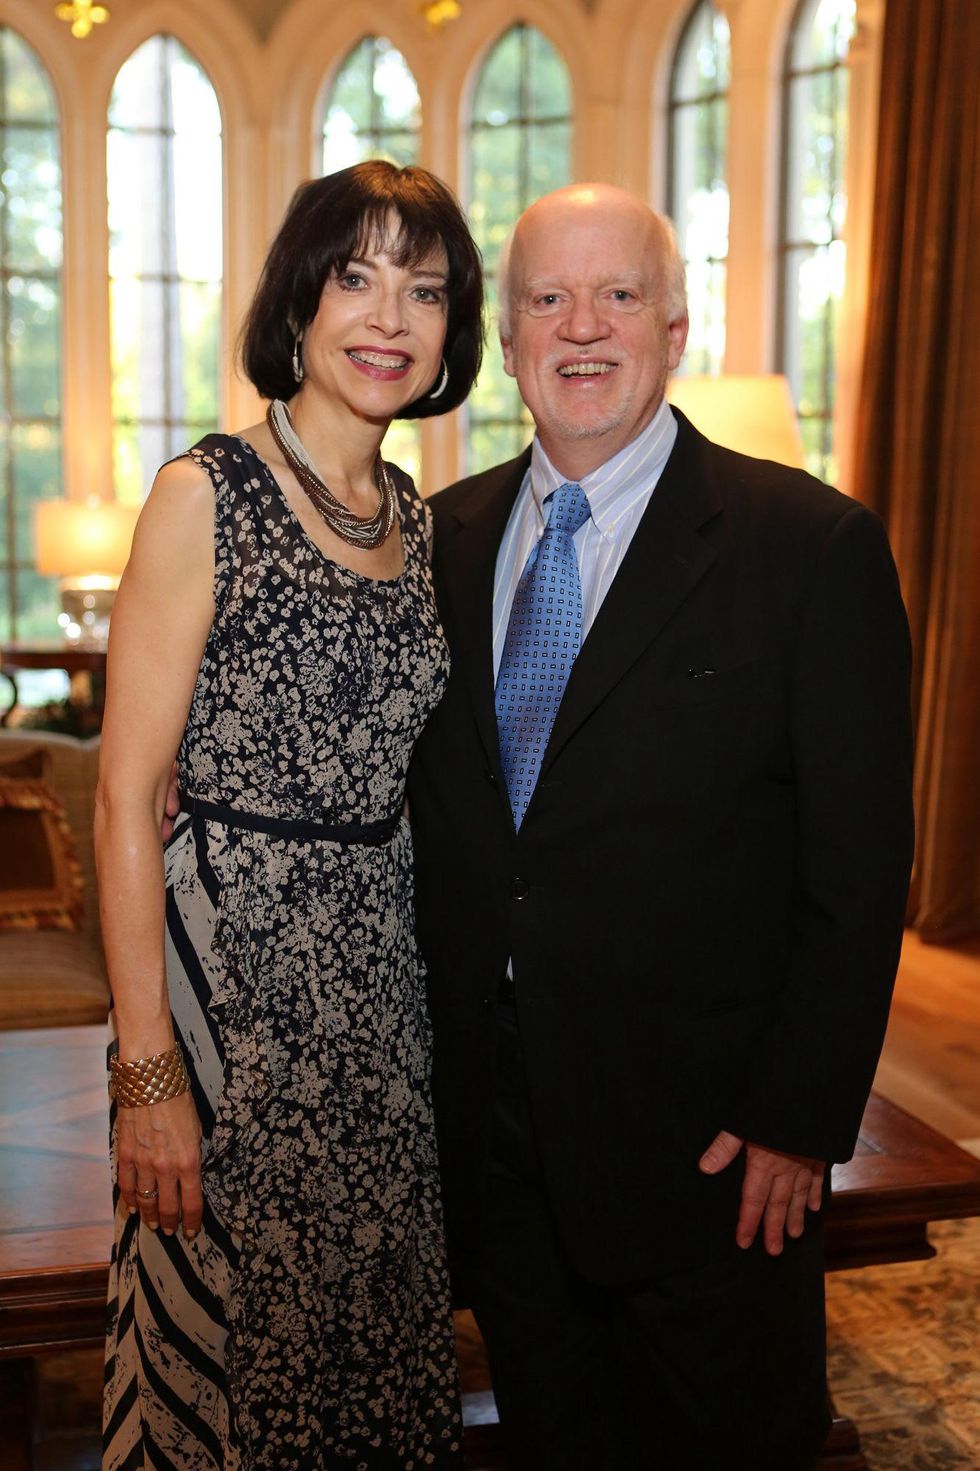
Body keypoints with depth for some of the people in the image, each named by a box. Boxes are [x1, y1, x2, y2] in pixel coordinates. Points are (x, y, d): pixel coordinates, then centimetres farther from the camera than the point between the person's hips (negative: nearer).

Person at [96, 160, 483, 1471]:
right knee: (230, 1345, 11)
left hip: (386, 972, 6)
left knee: (381, 1332, 19)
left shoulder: (417, 518, 8)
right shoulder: (206, 497, -10)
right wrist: (149, 1070, -16)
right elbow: (127, 800, -13)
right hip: (234, 964, -6)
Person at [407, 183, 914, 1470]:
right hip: (488, 1116, 4)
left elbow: (860, 869, -10)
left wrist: (799, 1121, -12)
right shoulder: (445, 537, 5)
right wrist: (434, 1055, 6)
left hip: (707, 1130, -4)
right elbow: (424, 806, 10)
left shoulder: (811, 546, -10)